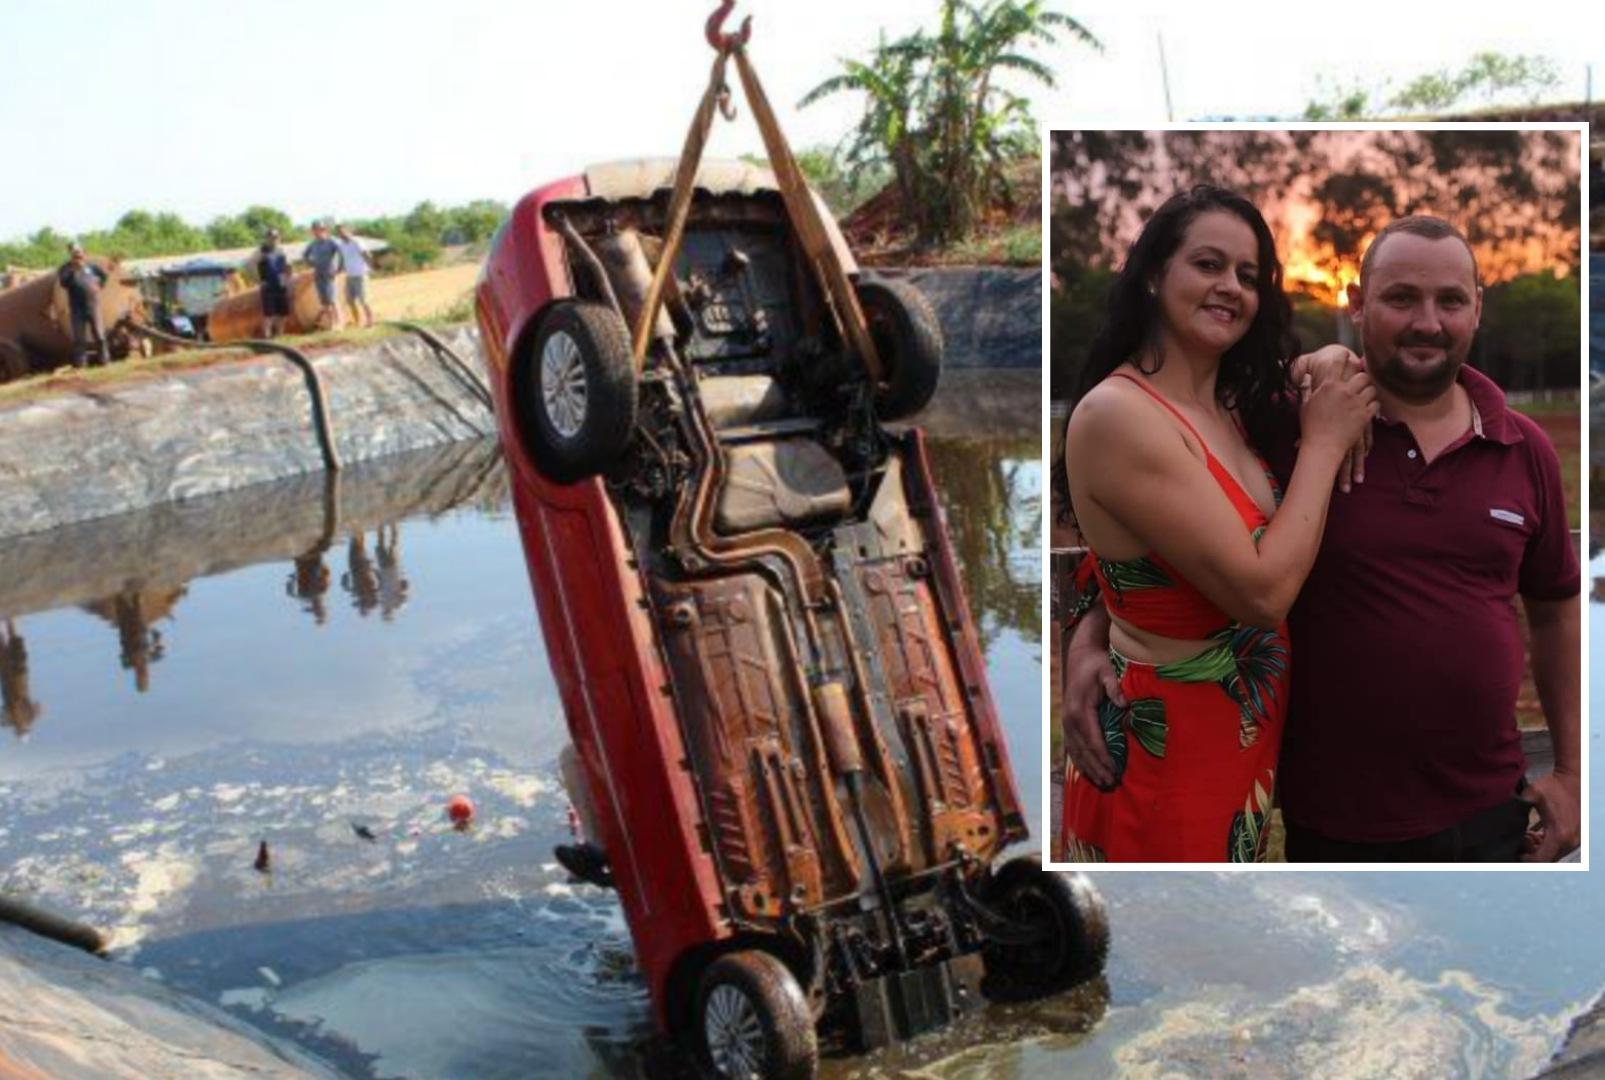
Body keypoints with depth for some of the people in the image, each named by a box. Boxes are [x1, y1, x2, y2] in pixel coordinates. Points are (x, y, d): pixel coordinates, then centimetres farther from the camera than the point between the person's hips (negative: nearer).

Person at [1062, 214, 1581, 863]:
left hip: (1490, 814, 3)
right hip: (1334, 821, -3)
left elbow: (1554, 610, 13)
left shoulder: (1526, 451, 2)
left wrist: (1569, 772, 11)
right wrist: (1090, 636, -19)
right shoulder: (1290, 426, -9)